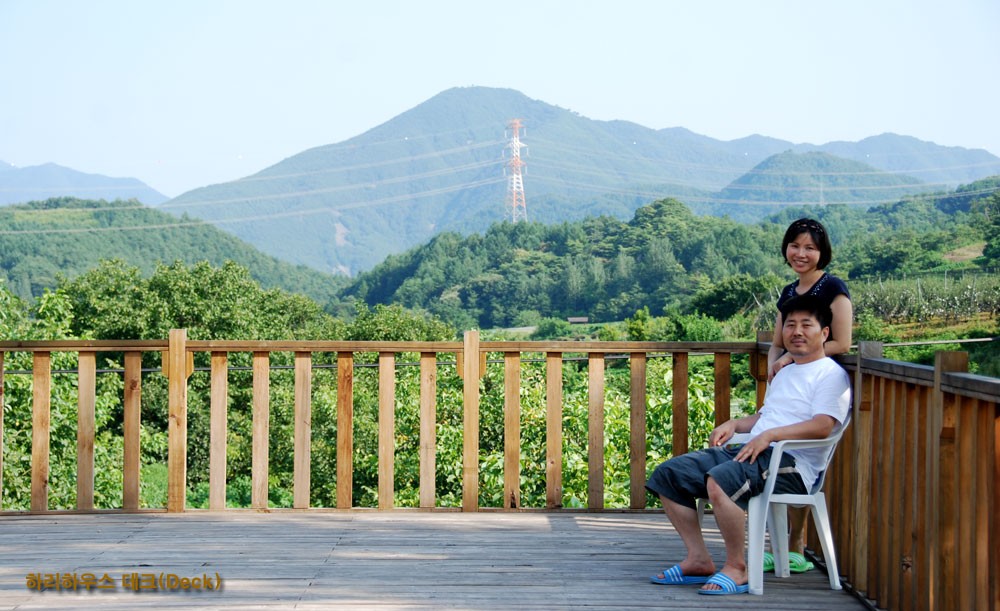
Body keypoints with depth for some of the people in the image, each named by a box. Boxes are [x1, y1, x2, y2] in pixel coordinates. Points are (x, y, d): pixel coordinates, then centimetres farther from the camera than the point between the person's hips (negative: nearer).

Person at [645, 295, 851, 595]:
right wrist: (734, 424, 16)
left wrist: (769, 435, -22)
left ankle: (737, 568, -22)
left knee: (720, 481, -37)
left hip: (792, 462, -9)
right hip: (750, 452, 9)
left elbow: (823, 426, -15)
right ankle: (699, 559, -1)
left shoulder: (831, 374, -1)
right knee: (669, 474, -3)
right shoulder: (785, 373, 29)